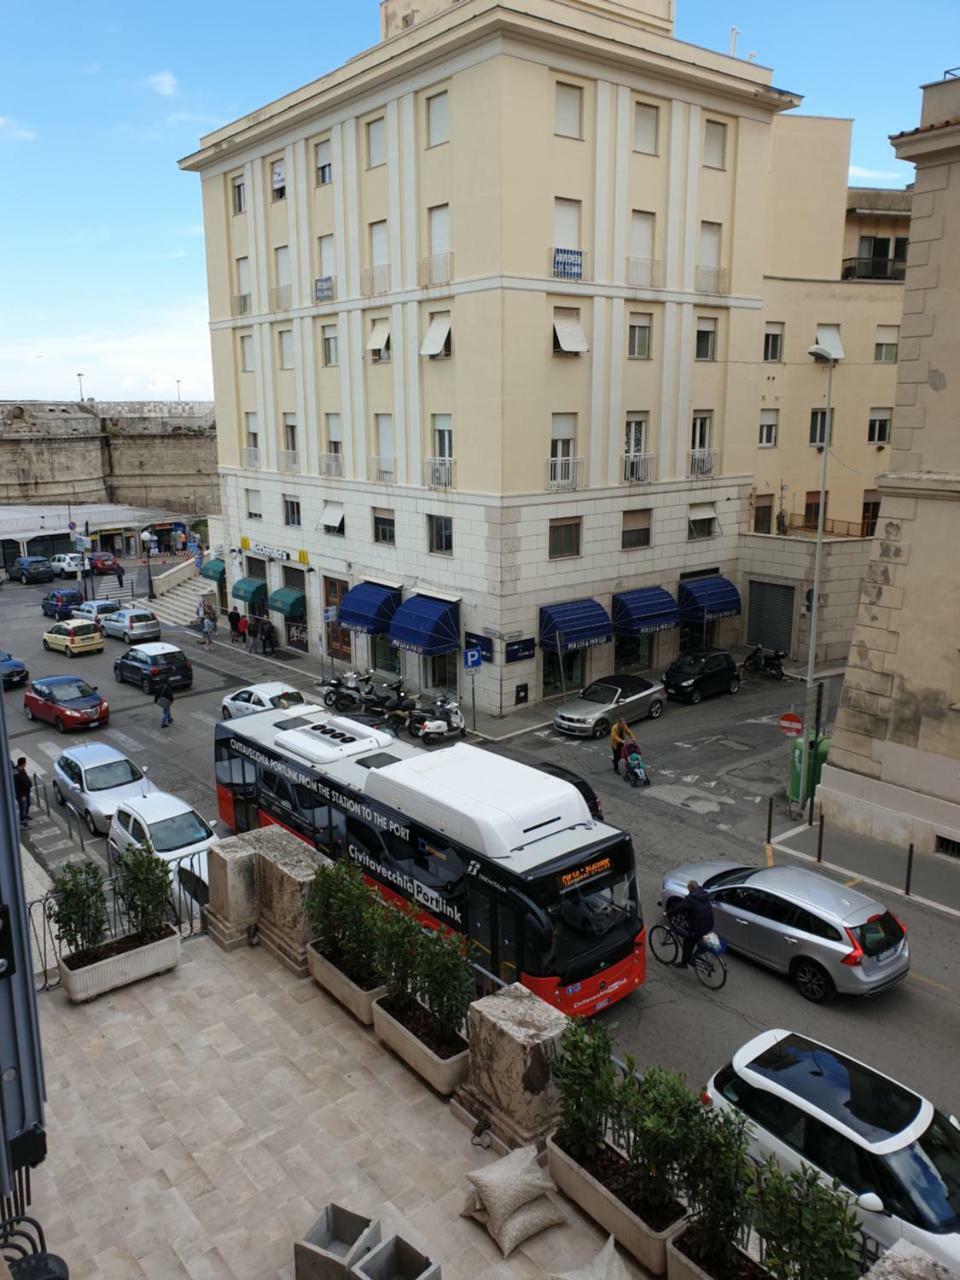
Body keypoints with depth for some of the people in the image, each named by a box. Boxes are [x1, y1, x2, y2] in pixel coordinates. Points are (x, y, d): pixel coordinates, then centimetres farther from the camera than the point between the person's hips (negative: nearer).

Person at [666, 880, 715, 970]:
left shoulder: (690, 899, -20)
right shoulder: (705, 895, 4)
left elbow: (679, 908, -14)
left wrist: (668, 914, 1)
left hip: (698, 927, -7)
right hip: (708, 925, 7)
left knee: (688, 943, 12)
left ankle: (684, 963, 24)